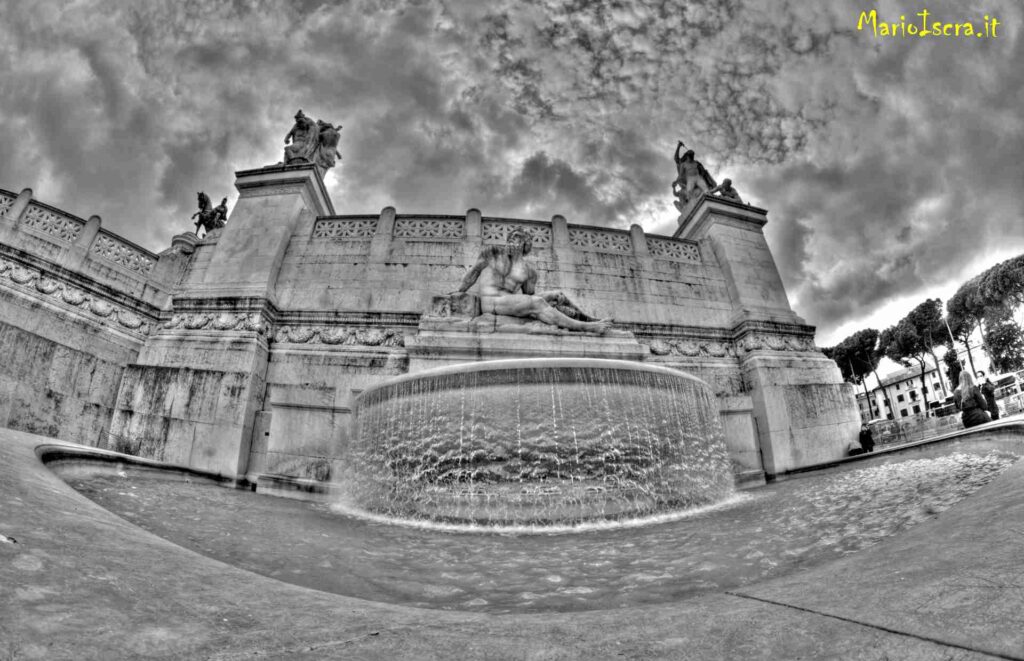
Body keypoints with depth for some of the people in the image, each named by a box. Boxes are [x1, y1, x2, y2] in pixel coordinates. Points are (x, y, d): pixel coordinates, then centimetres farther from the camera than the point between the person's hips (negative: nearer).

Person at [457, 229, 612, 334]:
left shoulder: (528, 270, 7)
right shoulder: (493, 252, 1)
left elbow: (531, 294, 11)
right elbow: (474, 272, 8)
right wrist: (459, 293, 12)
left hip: (514, 303, 6)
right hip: (492, 302, -6)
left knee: (558, 296, -1)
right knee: (536, 303, -29)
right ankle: (583, 327, -26)